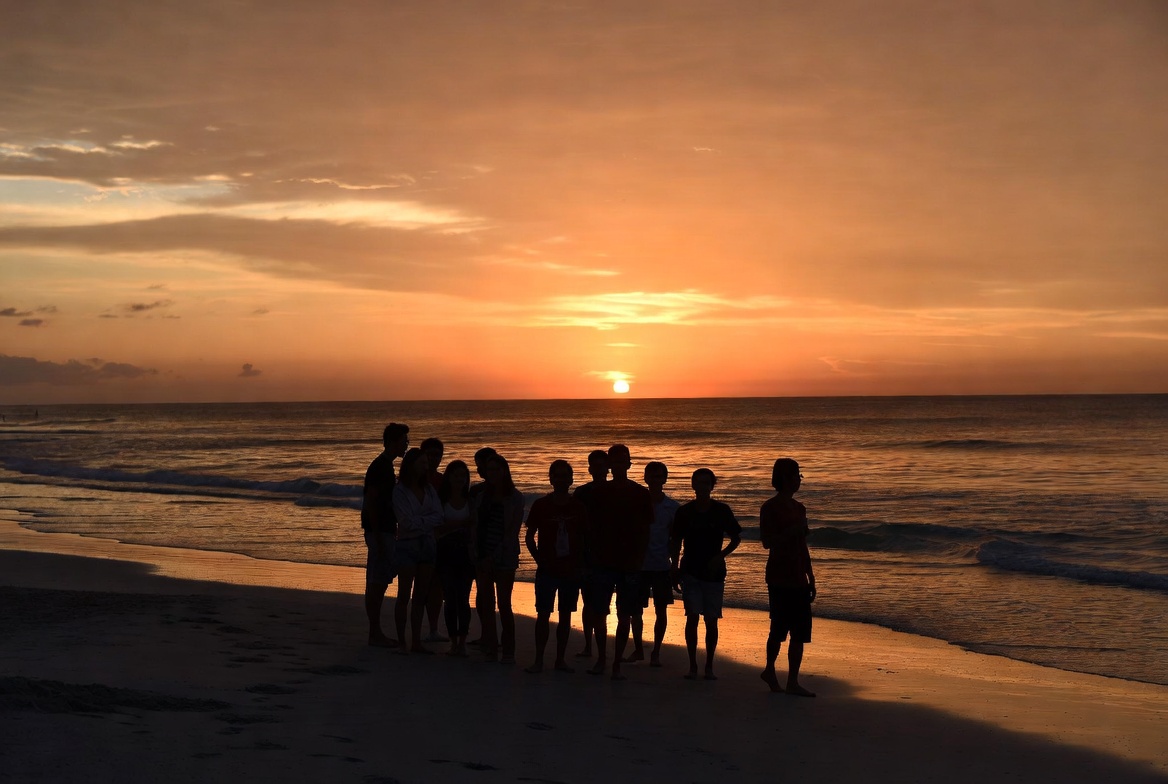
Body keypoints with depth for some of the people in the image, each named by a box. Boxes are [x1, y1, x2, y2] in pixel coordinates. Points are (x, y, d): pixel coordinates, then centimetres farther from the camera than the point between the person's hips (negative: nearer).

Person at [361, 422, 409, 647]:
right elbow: (371, 504, -19)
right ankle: (375, 633, -2)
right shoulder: (379, 467, -15)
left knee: (380, 581, 12)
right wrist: (378, 540, -22)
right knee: (377, 582, -6)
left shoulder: (386, 466, 15)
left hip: (386, 531, 10)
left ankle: (377, 633, 17)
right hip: (379, 533, -10)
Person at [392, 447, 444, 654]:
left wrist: (419, 522, -13)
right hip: (408, 545, -5)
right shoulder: (400, 491, -7)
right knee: (404, 596, -1)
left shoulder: (429, 489, 9)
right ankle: (402, 642, 4)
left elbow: (439, 517, -2)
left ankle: (417, 642, 12)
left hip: (427, 544, 5)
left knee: (420, 596, 7)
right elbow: (408, 522, -14)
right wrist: (427, 521, -5)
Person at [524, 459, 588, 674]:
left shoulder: (578, 507, 2)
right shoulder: (541, 505, -1)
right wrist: (539, 560, -1)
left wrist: (579, 562, 2)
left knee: (566, 614, 6)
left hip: (571, 570, 2)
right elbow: (530, 537, 6)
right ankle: (539, 660, 1)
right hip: (547, 569, -2)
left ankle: (560, 659, 13)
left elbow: (584, 538, 9)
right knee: (543, 614, -4)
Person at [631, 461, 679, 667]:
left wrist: (674, 566, 1)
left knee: (660, 611, 4)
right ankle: (638, 649, 20)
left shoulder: (673, 508, 1)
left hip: (662, 566, 0)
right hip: (639, 564, 0)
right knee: (636, 609, 4)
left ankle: (656, 652, 14)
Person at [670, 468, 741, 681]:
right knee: (692, 617, -7)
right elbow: (676, 543, 7)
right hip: (691, 572, 0)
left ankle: (709, 667, 13)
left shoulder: (721, 511, -2)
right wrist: (676, 569, 3)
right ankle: (693, 665, 3)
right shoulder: (685, 512, 0)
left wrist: (721, 556, -8)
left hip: (714, 573, 0)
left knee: (711, 621, 2)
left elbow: (736, 538, 6)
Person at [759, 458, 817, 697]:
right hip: (779, 577, -7)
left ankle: (793, 682, 5)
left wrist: (810, 578, 18)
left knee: (800, 631, 2)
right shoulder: (770, 508, -7)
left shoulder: (798, 508, 15)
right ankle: (770, 670, 15)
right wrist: (793, 531, -21)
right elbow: (767, 542, -15)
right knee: (780, 628, -4)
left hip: (798, 578, 7)